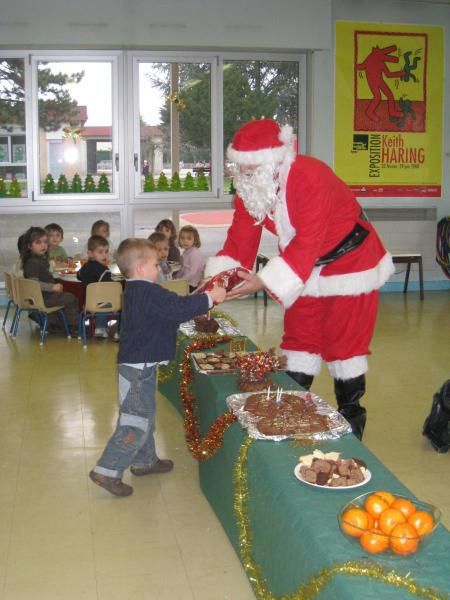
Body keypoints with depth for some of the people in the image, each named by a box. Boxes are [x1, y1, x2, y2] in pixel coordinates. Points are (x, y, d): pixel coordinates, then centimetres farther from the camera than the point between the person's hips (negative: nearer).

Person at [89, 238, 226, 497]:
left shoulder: (137, 291, 12)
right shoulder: (149, 293, -20)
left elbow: (172, 308, 17)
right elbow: (179, 308, -27)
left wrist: (200, 302, 9)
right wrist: (210, 298, -19)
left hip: (138, 365, 11)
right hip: (139, 368, -11)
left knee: (145, 416, 22)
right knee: (136, 421, -6)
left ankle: (144, 460, 36)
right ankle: (107, 471, -2)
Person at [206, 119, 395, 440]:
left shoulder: (312, 178, -34)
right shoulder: (249, 185, -11)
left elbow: (306, 244, -37)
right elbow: (241, 237, -12)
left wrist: (264, 281, -45)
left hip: (348, 261, -7)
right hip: (305, 266, 7)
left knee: (344, 341, 1)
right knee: (299, 339, 11)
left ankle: (350, 420, 17)